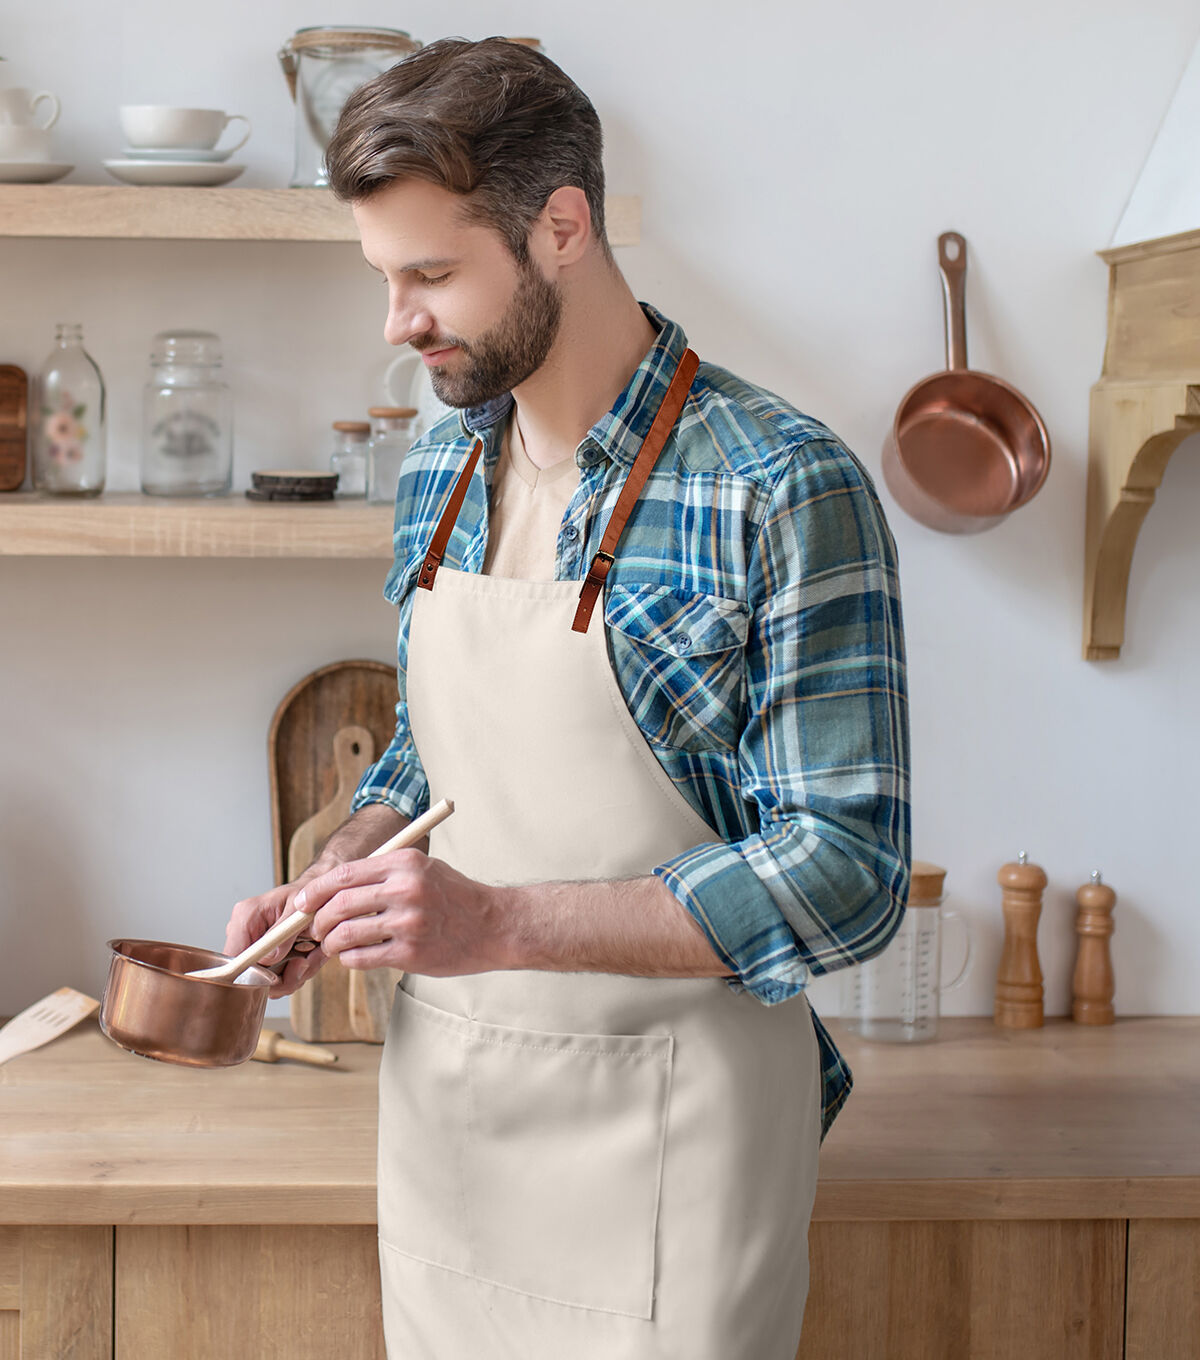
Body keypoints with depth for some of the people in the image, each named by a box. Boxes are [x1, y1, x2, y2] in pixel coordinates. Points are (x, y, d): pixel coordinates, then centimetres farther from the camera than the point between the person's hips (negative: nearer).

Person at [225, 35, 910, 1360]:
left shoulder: (782, 490, -17)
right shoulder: (440, 467, 5)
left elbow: (846, 871, -20)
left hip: (660, 1131, -6)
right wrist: (338, 879, -3)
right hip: (439, 1102, 6)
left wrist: (502, 923, -26)